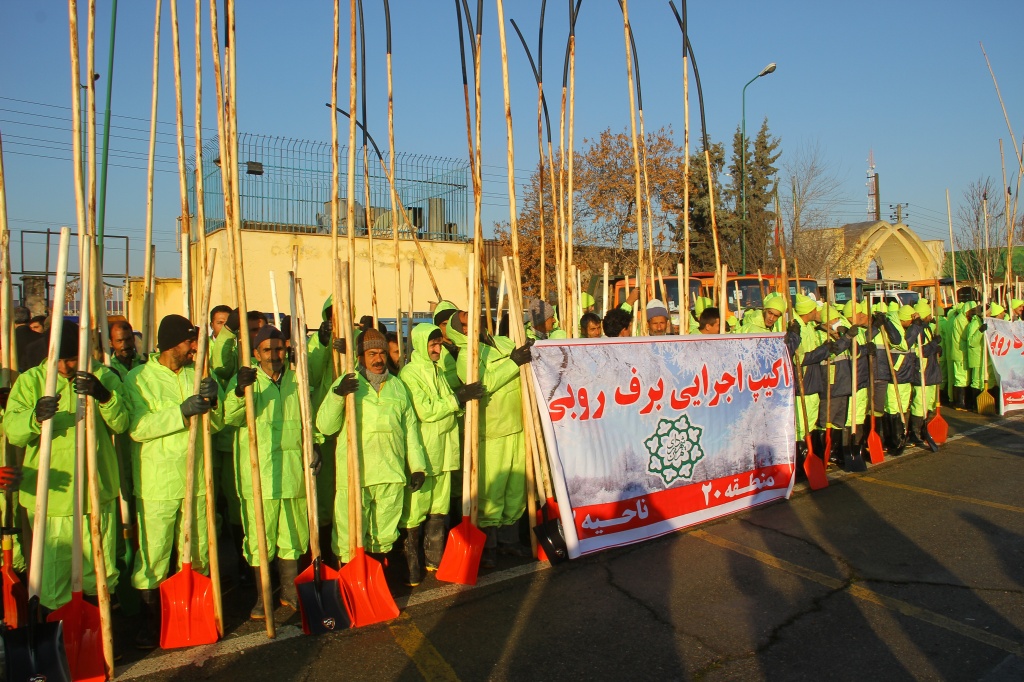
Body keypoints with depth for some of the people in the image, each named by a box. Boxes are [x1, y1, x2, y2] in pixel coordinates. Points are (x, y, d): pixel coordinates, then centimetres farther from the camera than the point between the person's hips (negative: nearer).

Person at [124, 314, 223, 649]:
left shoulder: (198, 374, 8)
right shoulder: (138, 378, -4)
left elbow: (217, 424, 6)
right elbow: (136, 427, -16)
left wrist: (213, 403, -15)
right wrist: (182, 411, -25)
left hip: (197, 479, 4)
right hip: (157, 483, -4)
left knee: (197, 554, 13)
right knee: (153, 555, 2)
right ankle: (150, 620, 20)